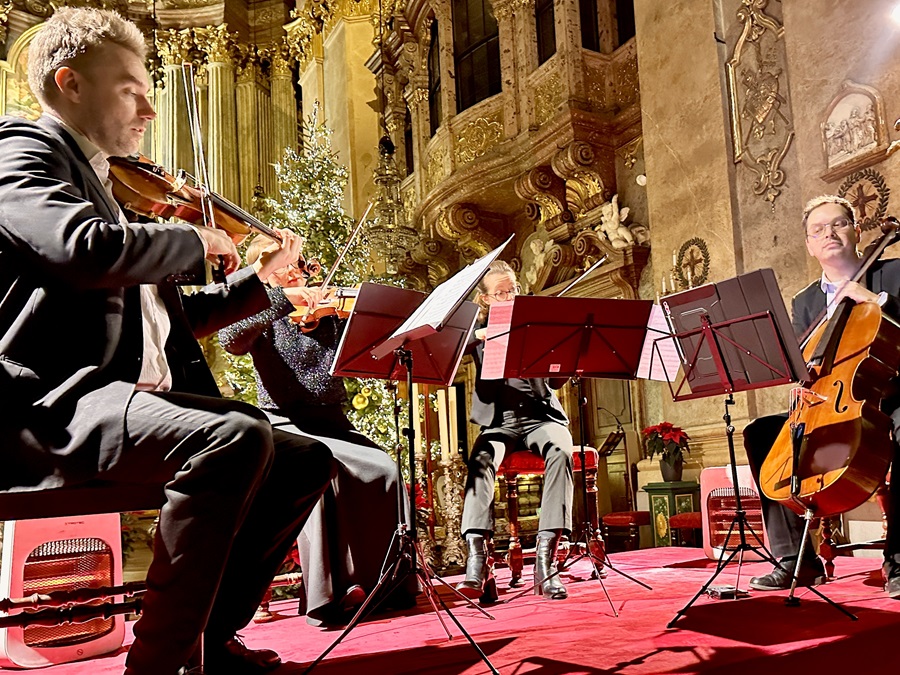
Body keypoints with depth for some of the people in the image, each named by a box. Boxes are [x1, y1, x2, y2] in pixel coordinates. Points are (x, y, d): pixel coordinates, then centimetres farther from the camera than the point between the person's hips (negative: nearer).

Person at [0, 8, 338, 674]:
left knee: (305, 460, 3)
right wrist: (196, 240, -7)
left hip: (133, 397, 9)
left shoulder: (98, 185, 26)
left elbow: (168, 317, 30)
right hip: (54, 402, -9)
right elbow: (91, 250, -25)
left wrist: (260, 276, 22)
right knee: (236, 438, -34)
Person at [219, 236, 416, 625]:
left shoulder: (328, 312, 15)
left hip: (332, 421, 3)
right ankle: (328, 596, -29)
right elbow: (230, 339, -17)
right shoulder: (262, 317, 7)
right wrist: (283, 297, -25)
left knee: (385, 468, -24)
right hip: (286, 426, -3)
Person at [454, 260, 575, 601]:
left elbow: (557, 380, 2)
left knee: (561, 449, -33)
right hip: (499, 421, 0)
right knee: (481, 458, -33)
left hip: (541, 416, 1)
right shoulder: (477, 333, 12)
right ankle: (477, 563, -39)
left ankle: (545, 558, -35)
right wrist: (485, 339, -21)